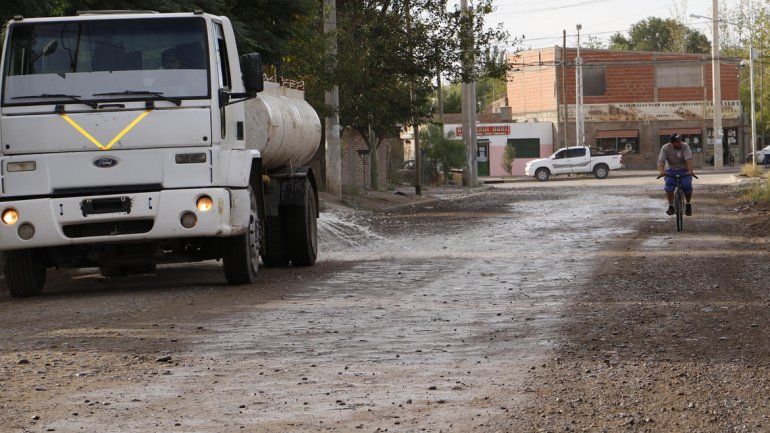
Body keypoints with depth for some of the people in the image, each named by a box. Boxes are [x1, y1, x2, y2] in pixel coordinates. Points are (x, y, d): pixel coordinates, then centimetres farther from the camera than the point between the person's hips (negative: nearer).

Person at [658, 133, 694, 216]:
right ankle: (671, 206, -13)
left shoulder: (685, 146, -12)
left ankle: (688, 205, 2)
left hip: (684, 171, -1)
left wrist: (690, 170, -44)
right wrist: (662, 170, -41)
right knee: (669, 186, -26)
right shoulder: (665, 148, -8)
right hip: (671, 171, 1)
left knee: (687, 186, -23)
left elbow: (689, 159, -27)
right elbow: (661, 161, -20)